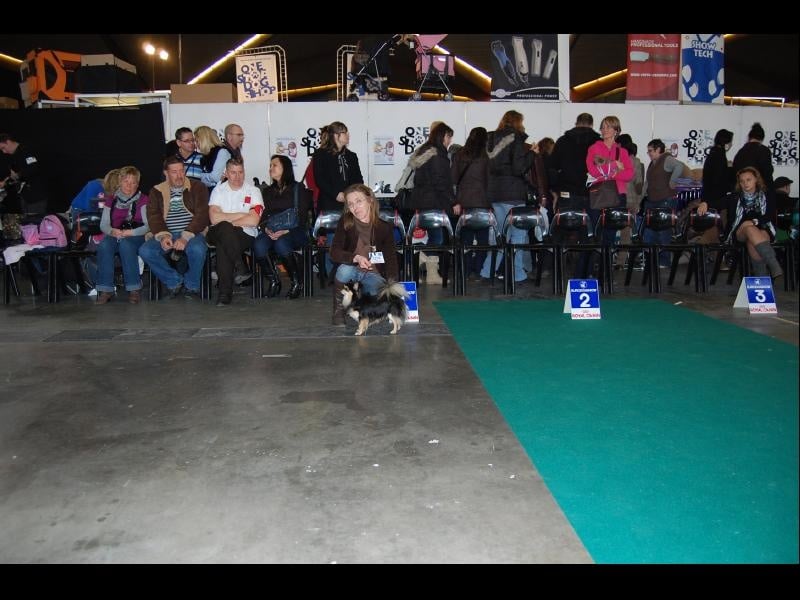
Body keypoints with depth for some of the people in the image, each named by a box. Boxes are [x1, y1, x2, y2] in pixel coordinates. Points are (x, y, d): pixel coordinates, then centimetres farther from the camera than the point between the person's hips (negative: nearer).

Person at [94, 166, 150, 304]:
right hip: (114, 236, 3)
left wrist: (128, 233, -17)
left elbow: (148, 226, -4)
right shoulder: (111, 200, 16)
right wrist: (112, 231, -14)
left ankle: (134, 289, -33)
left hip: (135, 237, -3)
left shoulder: (143, 200, 5)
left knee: (125, 244, -37)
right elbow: (103, 224, 10)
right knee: (104, 246, -31)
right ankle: (106, 289, -30)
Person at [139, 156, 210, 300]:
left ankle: (192, 286, -8)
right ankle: (175, 282, -5)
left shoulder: (198, 188, 7)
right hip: (166, 234, 3)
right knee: (145, 251, -25)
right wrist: (163, 236, -19)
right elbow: (153, 216, 3)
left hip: (191, 233, -2)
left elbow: (202, 215, -5)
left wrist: (186, 237, -19)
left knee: (197, 249, -36)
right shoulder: (157, 192, 16)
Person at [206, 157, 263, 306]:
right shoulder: (218, 190, 12)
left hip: (245, 236, -1)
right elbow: (214, 218, -5)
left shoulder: (253, 191, 6)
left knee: (223, 245, -34)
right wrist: (240, 215, -6)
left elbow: (253, 221, -10)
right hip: (218, 234, 2)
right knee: (224, 229, -36)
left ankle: (225, 292, -25)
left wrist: (226, 220, -7)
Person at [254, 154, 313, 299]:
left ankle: (297, 282, -15)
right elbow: (262, 216, 12)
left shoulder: (298, 188, 7)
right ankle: (274, 281, -9)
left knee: (281, 244, -36)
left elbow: (302, 217, -3)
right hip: (271, 232, 4)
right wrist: (266, 229, -12)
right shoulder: (267, 191, 22)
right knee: (258, 246, -29)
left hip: (295, 231, -3)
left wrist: (285, 230, -19)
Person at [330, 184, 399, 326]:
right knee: (345, 269, -35)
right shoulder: (345, 223, -9)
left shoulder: (384, 228, -9)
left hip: (374, 274, 0)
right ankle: (338, 311, -13)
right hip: (352, 270, 0)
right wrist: (356, 258, -35)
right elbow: (334, 252, -16)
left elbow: (391, 260, -9)